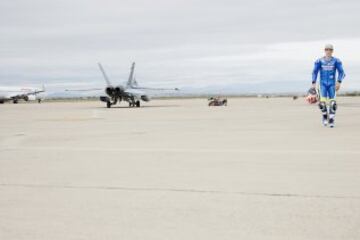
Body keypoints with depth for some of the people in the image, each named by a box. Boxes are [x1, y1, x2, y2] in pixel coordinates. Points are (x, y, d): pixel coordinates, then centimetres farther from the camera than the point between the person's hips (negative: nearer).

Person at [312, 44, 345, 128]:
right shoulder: (319, 61, -1)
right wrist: (313, 83, -14)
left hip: (332, 84, 0)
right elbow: (315, 72, -3)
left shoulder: (336, 61, -3)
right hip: (323, 84, 0)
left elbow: (341, 72, -7)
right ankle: (325, 116, 14)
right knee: (322, 102, -15)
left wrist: (339, 82, -22)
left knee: (332, 103, -10)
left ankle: (331, 121, 4)